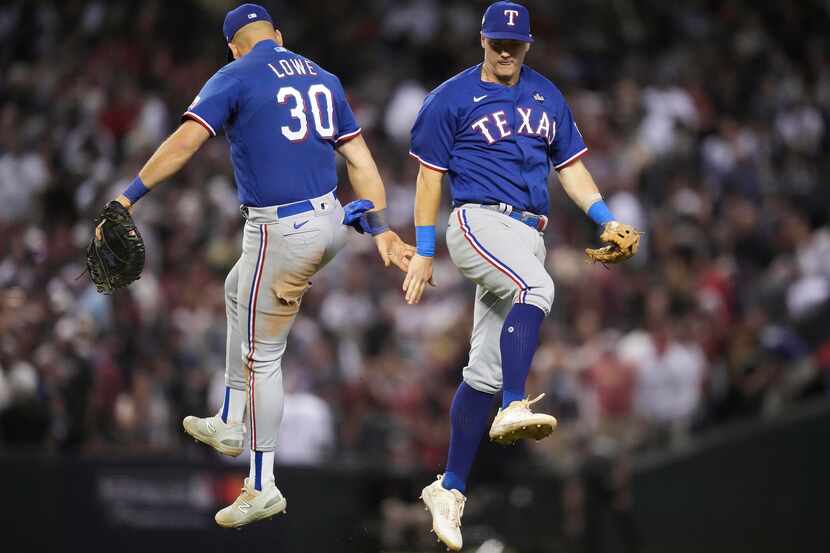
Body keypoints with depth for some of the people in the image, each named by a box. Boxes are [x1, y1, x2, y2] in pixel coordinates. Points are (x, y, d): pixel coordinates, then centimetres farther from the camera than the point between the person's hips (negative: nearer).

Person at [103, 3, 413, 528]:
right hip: (331, 220, 7)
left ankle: (263, 488, 9)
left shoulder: (236, 77, -7)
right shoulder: (322, 77, 12)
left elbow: (187, 139, -19)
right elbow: (361, 160, 10)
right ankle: (230, 425, 34)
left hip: (283, 231, -7)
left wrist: (130, 195, -20)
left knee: (260, 355, 3)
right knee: (239, 292, 31)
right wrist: (381, 229, 10)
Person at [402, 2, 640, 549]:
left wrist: (606, 219, 4)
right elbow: (430, 174, 4)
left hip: (529, 233, 5)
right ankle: (514, 409, -44)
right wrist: (424, 253, 0)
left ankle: (450, 489, 5)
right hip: (479, 221, -5)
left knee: (486, 372, 1)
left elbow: (570, 165, 19)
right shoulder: (452, 97, 3)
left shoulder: (546, 95, 18)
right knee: (537, 288, -36)